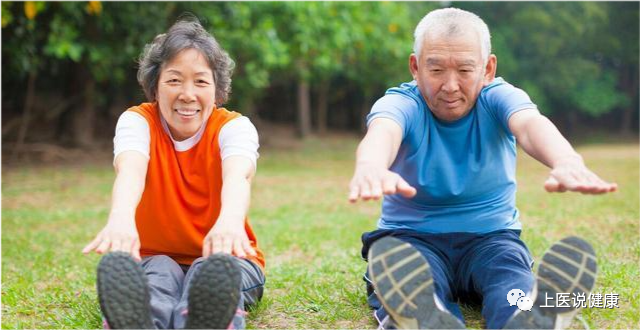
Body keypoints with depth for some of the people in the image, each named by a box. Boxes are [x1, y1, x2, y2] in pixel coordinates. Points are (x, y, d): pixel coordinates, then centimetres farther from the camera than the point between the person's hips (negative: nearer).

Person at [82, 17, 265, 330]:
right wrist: (120, 218, -59)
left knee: (214, 272, -36)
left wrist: (231, 220, -62)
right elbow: (129, 170, -34)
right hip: (153, 258, 0)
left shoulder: (234, 126, -11)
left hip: (221, 259, 0)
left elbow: (237, 175, -36)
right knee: (158, 272, -36)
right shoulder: (137, 120, -9)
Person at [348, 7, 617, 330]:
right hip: (411, 237, -1)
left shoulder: (499, 97, -3)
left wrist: (567, 162, -54)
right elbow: (382, 131, -34)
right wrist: (370, 166, -62)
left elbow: (531, 124, -28)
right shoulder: (402, 103, -7)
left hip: (490, 236, 2)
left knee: (512, 275, -34)